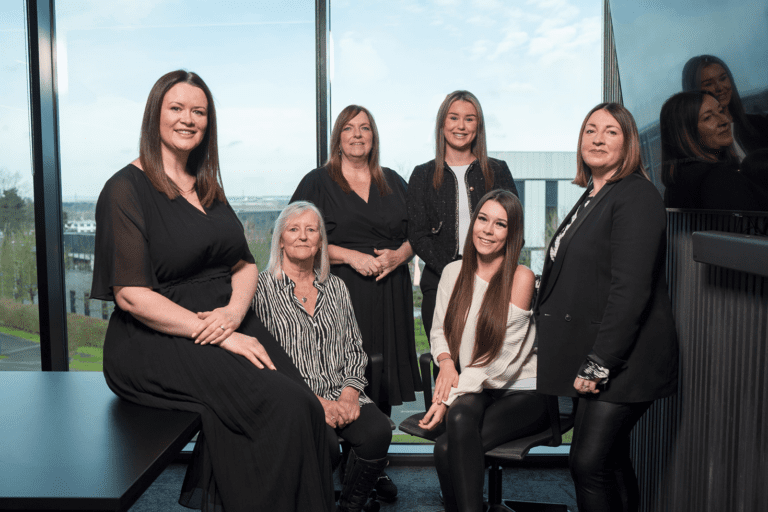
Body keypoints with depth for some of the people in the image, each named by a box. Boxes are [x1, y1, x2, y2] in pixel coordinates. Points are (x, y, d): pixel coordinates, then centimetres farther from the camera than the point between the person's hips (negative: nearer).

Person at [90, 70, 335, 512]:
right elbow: (131, 295, -12)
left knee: (306, 406, -20)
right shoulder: (127, 189, -4)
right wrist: (220, 338, -17)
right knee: (283, 405, -26)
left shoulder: (208, 188, 18)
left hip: (230, 324, 6)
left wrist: (234, 312, -8)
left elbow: (245, 264, 15)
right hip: (157, 341, -6)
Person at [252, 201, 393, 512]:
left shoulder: (336, 287, 17)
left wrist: (350, 392, -3)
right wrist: (314, 401, -13)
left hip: (341, 395, 4)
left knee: (378, 431, -25)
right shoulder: (263, 288, 2)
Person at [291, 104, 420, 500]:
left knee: (383, 377, 4)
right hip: (340, 295, -3)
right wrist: (352, 257, -13)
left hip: (389, 295, 3)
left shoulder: (393, 182, 16)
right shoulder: (317, 183, 5)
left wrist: (398, 255, -5)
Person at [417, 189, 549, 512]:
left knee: (446, 449, -29)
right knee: (460, 418, -33)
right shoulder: (454, 272, 8)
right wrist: (446, 361, -8)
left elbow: (502, 359, -12)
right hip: (472, 391, 4)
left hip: (521, 392, -4)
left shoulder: (521, 277, -9)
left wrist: (448, 399, -16)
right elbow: (439, 330, 16)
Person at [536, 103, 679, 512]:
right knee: (611, 462, 16)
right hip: (593, 359, 9)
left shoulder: (636, 195, -12)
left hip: (622, 361, -9)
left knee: (589, 463, -10)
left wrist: (598, 364, -20)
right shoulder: (591, 198, 17)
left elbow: (631, 290, -20)